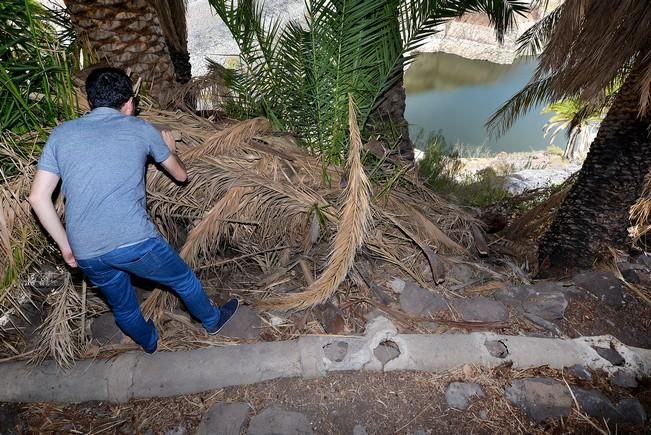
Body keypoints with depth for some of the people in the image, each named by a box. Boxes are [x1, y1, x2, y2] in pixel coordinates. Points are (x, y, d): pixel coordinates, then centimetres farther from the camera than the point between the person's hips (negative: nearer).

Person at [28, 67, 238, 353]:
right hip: (134, 241, -4)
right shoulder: (140, 129, 4)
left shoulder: (61, 134, 11)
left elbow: (38, 197, 6)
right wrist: (169, 149, 36)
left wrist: (66, 245, 15)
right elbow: (181, 175, 15)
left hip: (86, 253, 5)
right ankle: (212, 321, 48)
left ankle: (149, 342, 57)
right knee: (184, 280, 23)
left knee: (122, 307, 29)